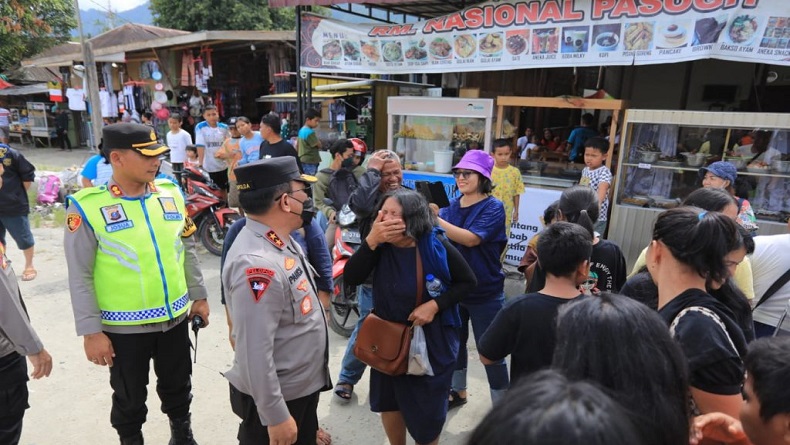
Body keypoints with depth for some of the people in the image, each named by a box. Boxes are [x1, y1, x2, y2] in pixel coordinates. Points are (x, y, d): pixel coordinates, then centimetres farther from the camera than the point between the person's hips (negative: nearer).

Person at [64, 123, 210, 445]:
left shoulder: (171, 192, -1)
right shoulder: (87, 206, -14)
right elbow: (81, 277, -10)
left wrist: (199, 295, 10)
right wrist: (91, 331, -10)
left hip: (175, 317, 4)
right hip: (124, 327, -3)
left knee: (178, 386, 22)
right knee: (129, 398, 17)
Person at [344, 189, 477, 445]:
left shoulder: (435, 245, -20)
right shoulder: (381, 244, -12)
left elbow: (467, 281, -9)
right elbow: (351, 278, -22)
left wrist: (435, 305, -22)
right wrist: (371, 241, -33)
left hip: (432, 340, -3)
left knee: (427, 409, 13)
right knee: (389, 401, 22)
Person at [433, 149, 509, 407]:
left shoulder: (493, 207, -14)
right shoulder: (452, 205, 2)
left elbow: (471, 238, -29)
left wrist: (435, 219, -36)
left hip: (485, 293, -5)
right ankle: (458, 391, 41)